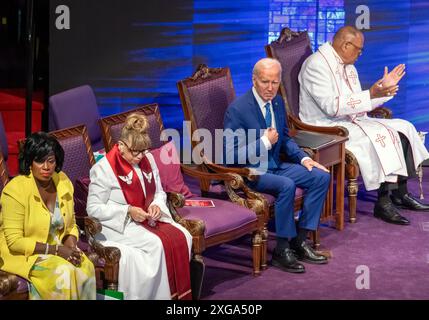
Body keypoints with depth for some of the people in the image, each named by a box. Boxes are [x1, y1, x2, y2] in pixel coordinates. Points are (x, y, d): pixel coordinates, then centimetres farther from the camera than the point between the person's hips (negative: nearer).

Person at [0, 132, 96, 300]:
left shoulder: (63, 181, 0)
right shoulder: (15, 190, -19)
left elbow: (71, 224, 12)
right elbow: (15, 241, -19)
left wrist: (70, 244, -11)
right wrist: (56, 250, -22)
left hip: (57, 248, 5)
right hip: (23, 253, -5)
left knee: (86, 268, -23)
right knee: (63, 273, -29)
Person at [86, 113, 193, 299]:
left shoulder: (147, 160, 5)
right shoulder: (104, 168, -14)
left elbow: (159, 192, 16)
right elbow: (93, 209, -13)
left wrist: (157, 206, -9)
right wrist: (128, 211, -22)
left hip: (147, 220, 7)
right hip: (117, 225, -7)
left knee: (183, 237, -16)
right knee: (158, 244, -29)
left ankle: (180, 294, -8)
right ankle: (164, 295, -15)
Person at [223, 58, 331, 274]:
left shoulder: (277, 102, 6)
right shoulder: (238, 109, -18)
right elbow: (231, 154, -20)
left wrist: (303, 158, 4)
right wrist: (264, 142, -21)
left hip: (274, 165, 8)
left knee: (321, 176, -5)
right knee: (286, 185, -33)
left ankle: (299, 241, -3)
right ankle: (282, 250, -20)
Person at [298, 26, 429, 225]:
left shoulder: (348, 67, 16)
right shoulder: (317, 64, -14)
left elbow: (358, 104, 18)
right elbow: (332, 107, -24)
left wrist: (385, 88, 6)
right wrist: (370, 95, -26)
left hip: (351, 122, 10)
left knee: (403, 129, -1)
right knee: (380, 135, -28)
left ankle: (400, 193, 0)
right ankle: (383, 202, -24)